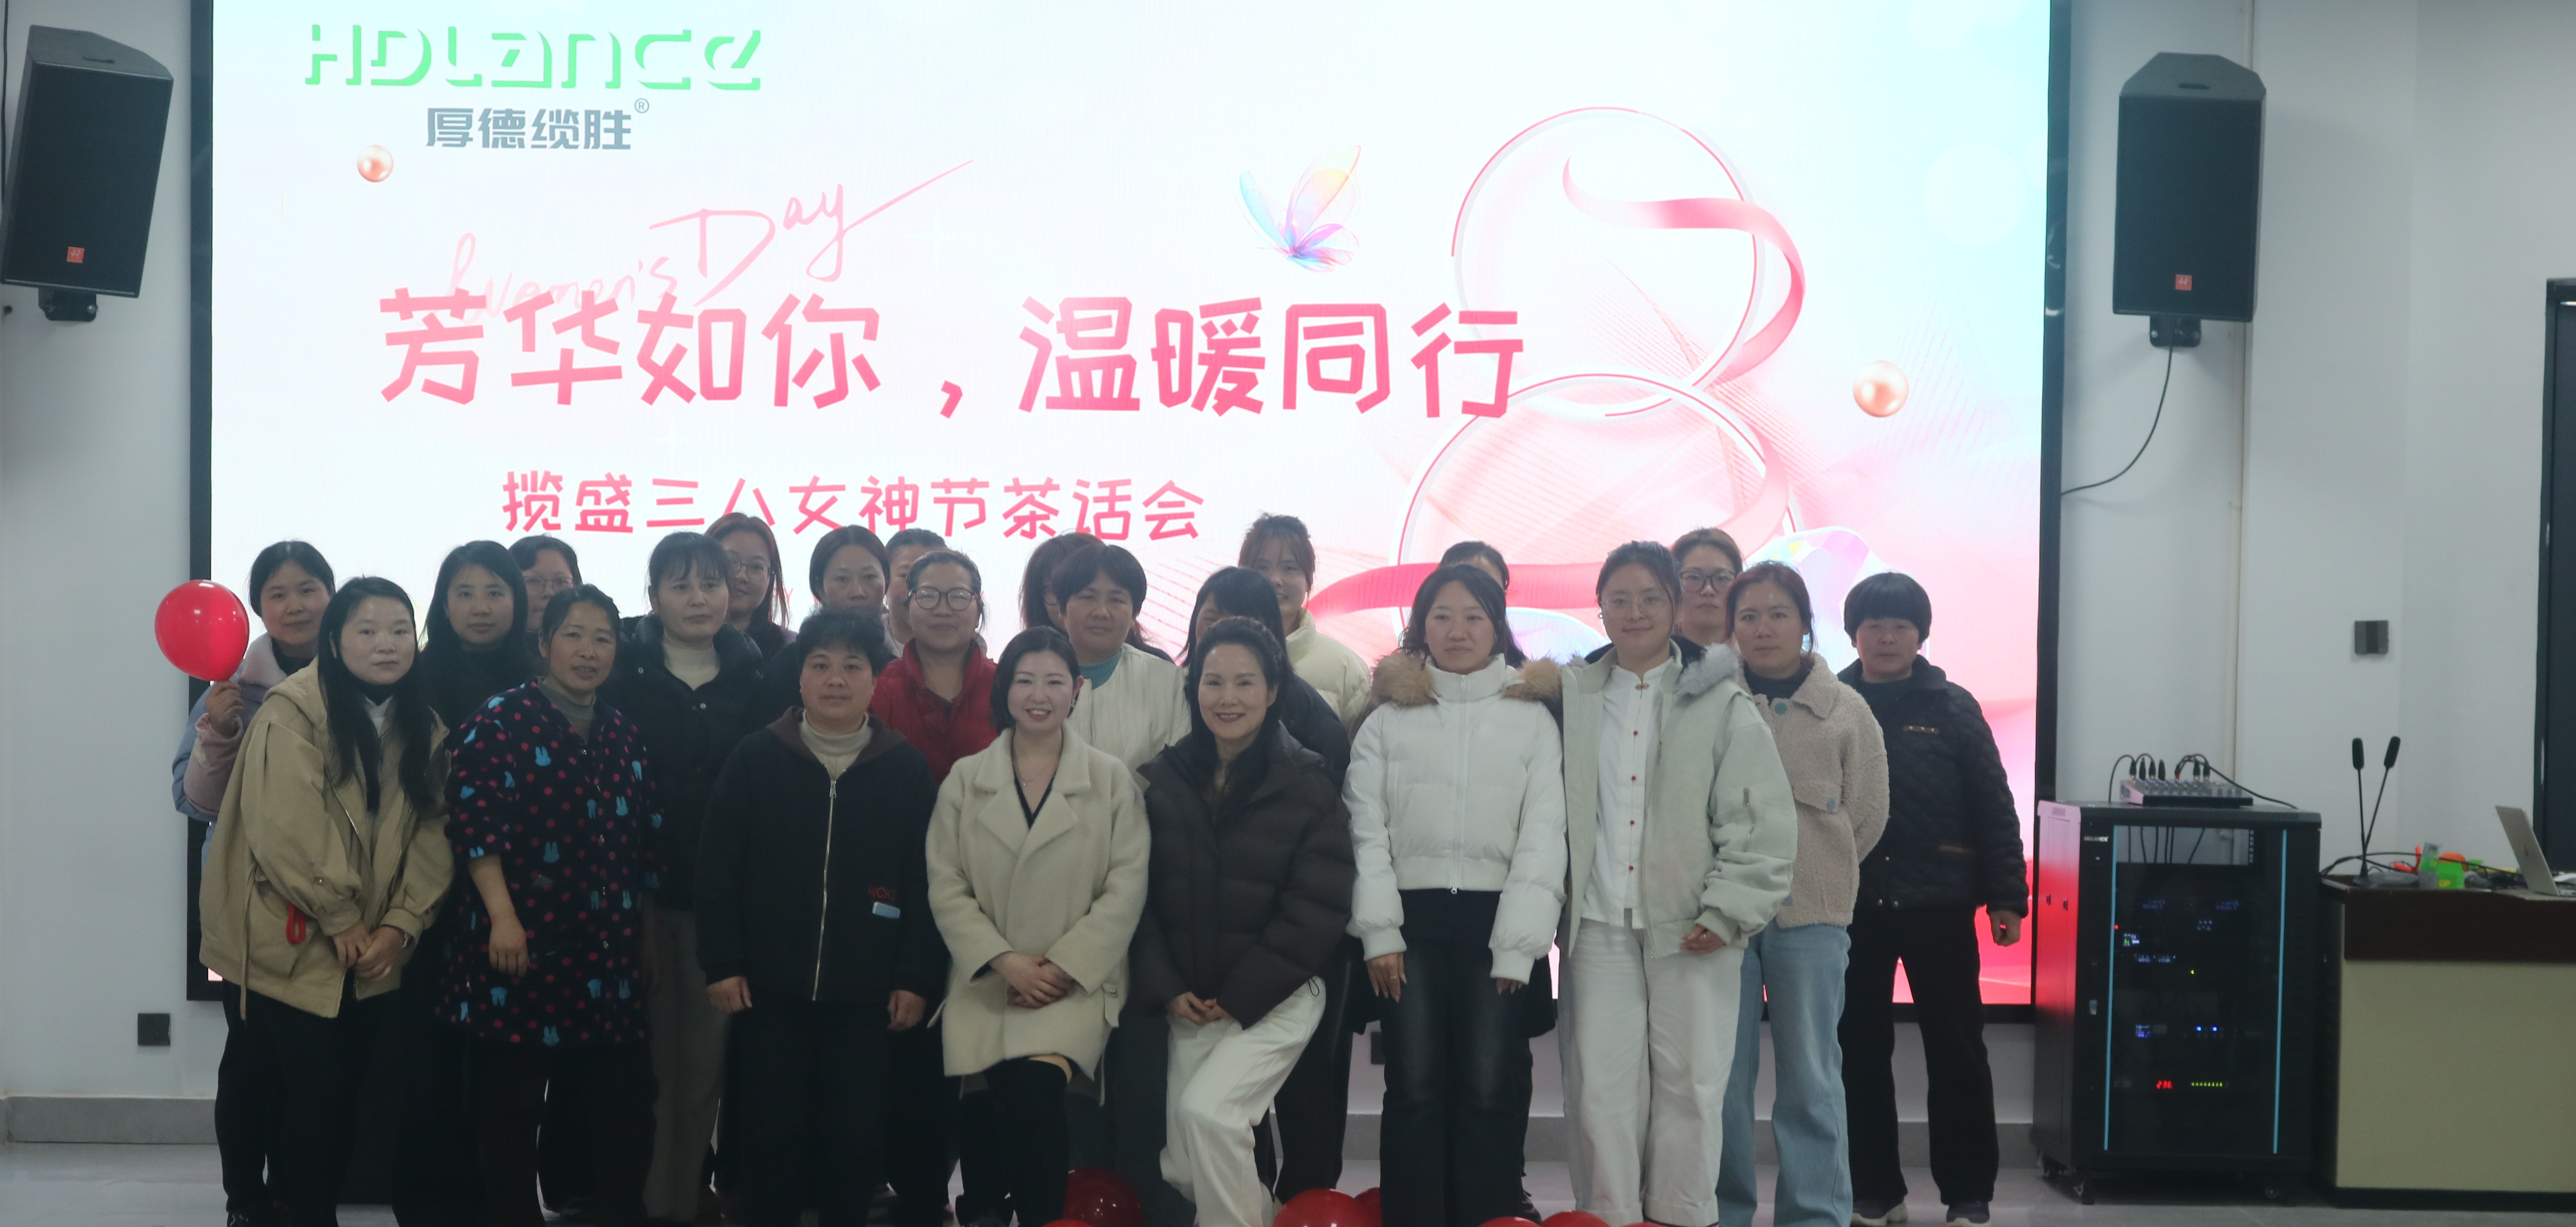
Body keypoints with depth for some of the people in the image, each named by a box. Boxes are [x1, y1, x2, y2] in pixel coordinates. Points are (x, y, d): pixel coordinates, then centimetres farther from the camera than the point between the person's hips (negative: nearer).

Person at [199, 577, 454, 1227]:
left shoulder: (424, 727, 8)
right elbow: (286, 829, -18)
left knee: (347, 1093, 9)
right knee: (311, 1091, -6)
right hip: (295, 942, -6)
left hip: (374, 949, 6)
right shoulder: (293, 711, -12)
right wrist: (339, 920, -16)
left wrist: (399, 924, -10)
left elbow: (433, 832, 2)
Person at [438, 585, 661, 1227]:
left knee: (625, 1107, 4)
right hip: (522, 946, -5)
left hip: (607, 956, 5)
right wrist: (503, 917, -21)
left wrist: (647, 943, 15)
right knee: (511, 1108, 1)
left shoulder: (625, 736, 14)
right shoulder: (500, 720, -3)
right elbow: (473, 823, -13)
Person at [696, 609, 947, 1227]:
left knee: (855, 1134, 3)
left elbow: (925, 881, 1)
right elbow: (717, 868, 1)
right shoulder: (754, 759, 1)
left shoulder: (908, 768, 1)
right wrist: (721, 963, -4)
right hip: (768, 988, 0)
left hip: (866, 992, 0)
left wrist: (918, 978, -3)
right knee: (772, 1130, 5)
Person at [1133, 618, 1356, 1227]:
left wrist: (1241, 996, -12)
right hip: (1189, 1002, 4)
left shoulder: (1309, 787, -4)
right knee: (1182, 1166, 1)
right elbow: (1141, 896, 5)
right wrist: (1168, 990, -8)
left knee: (1206, 1109, -25)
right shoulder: (1161, 781, 5)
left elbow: (1316, 909, -8)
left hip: (1275, 997, -4)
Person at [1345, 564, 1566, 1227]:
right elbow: (1366, 831, 6)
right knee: (1415, 1089, -2)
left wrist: (1518, 943, -7)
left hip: (1494, 921, -1)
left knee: (1487, 1090, -4)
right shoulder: (1388, 719, 10)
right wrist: (1379, 932, -4)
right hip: (1412, 918, 1)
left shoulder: (1532, 718, 7)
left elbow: (1543, 837, 1)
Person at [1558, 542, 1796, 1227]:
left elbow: (1761, 819, -3)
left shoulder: (1721, 703, 1)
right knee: (1601, 1083, 1)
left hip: (1692, 929, -2)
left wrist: (1727, 910, -10)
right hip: (1600, 925, 2)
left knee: (1690, 1082, 3)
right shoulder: (1572, 698, 9)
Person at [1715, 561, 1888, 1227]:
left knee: (1810, 1077, 4)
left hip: (1811, 917, 0)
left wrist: (1812, 873, 8)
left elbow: (1866, 815, 10)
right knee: (1722, 1073, 5)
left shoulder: (1846, 711, 5)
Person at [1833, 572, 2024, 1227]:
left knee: (1956, 1049, 4)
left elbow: (1994, 809, 1)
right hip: (1851, 906, 1)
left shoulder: (1952, 707, 1)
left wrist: (2006, 897, -4)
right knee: (1860, 1051, 7)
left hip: (1938, 904, -1)